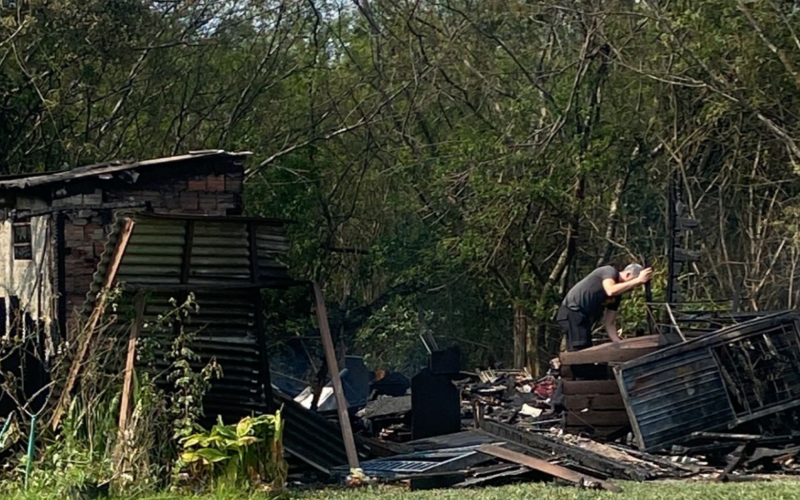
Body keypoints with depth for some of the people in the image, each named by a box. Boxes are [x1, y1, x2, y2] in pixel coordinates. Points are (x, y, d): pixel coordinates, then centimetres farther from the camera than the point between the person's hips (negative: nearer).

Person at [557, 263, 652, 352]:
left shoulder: (617, 295, 11)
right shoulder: (610, 271, -11)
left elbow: (609, 323, 12)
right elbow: (610, 291, -34)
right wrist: (638, 280, -29)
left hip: (584, 317, 10)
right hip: (572, 313, -10)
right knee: (580, 352, -17)